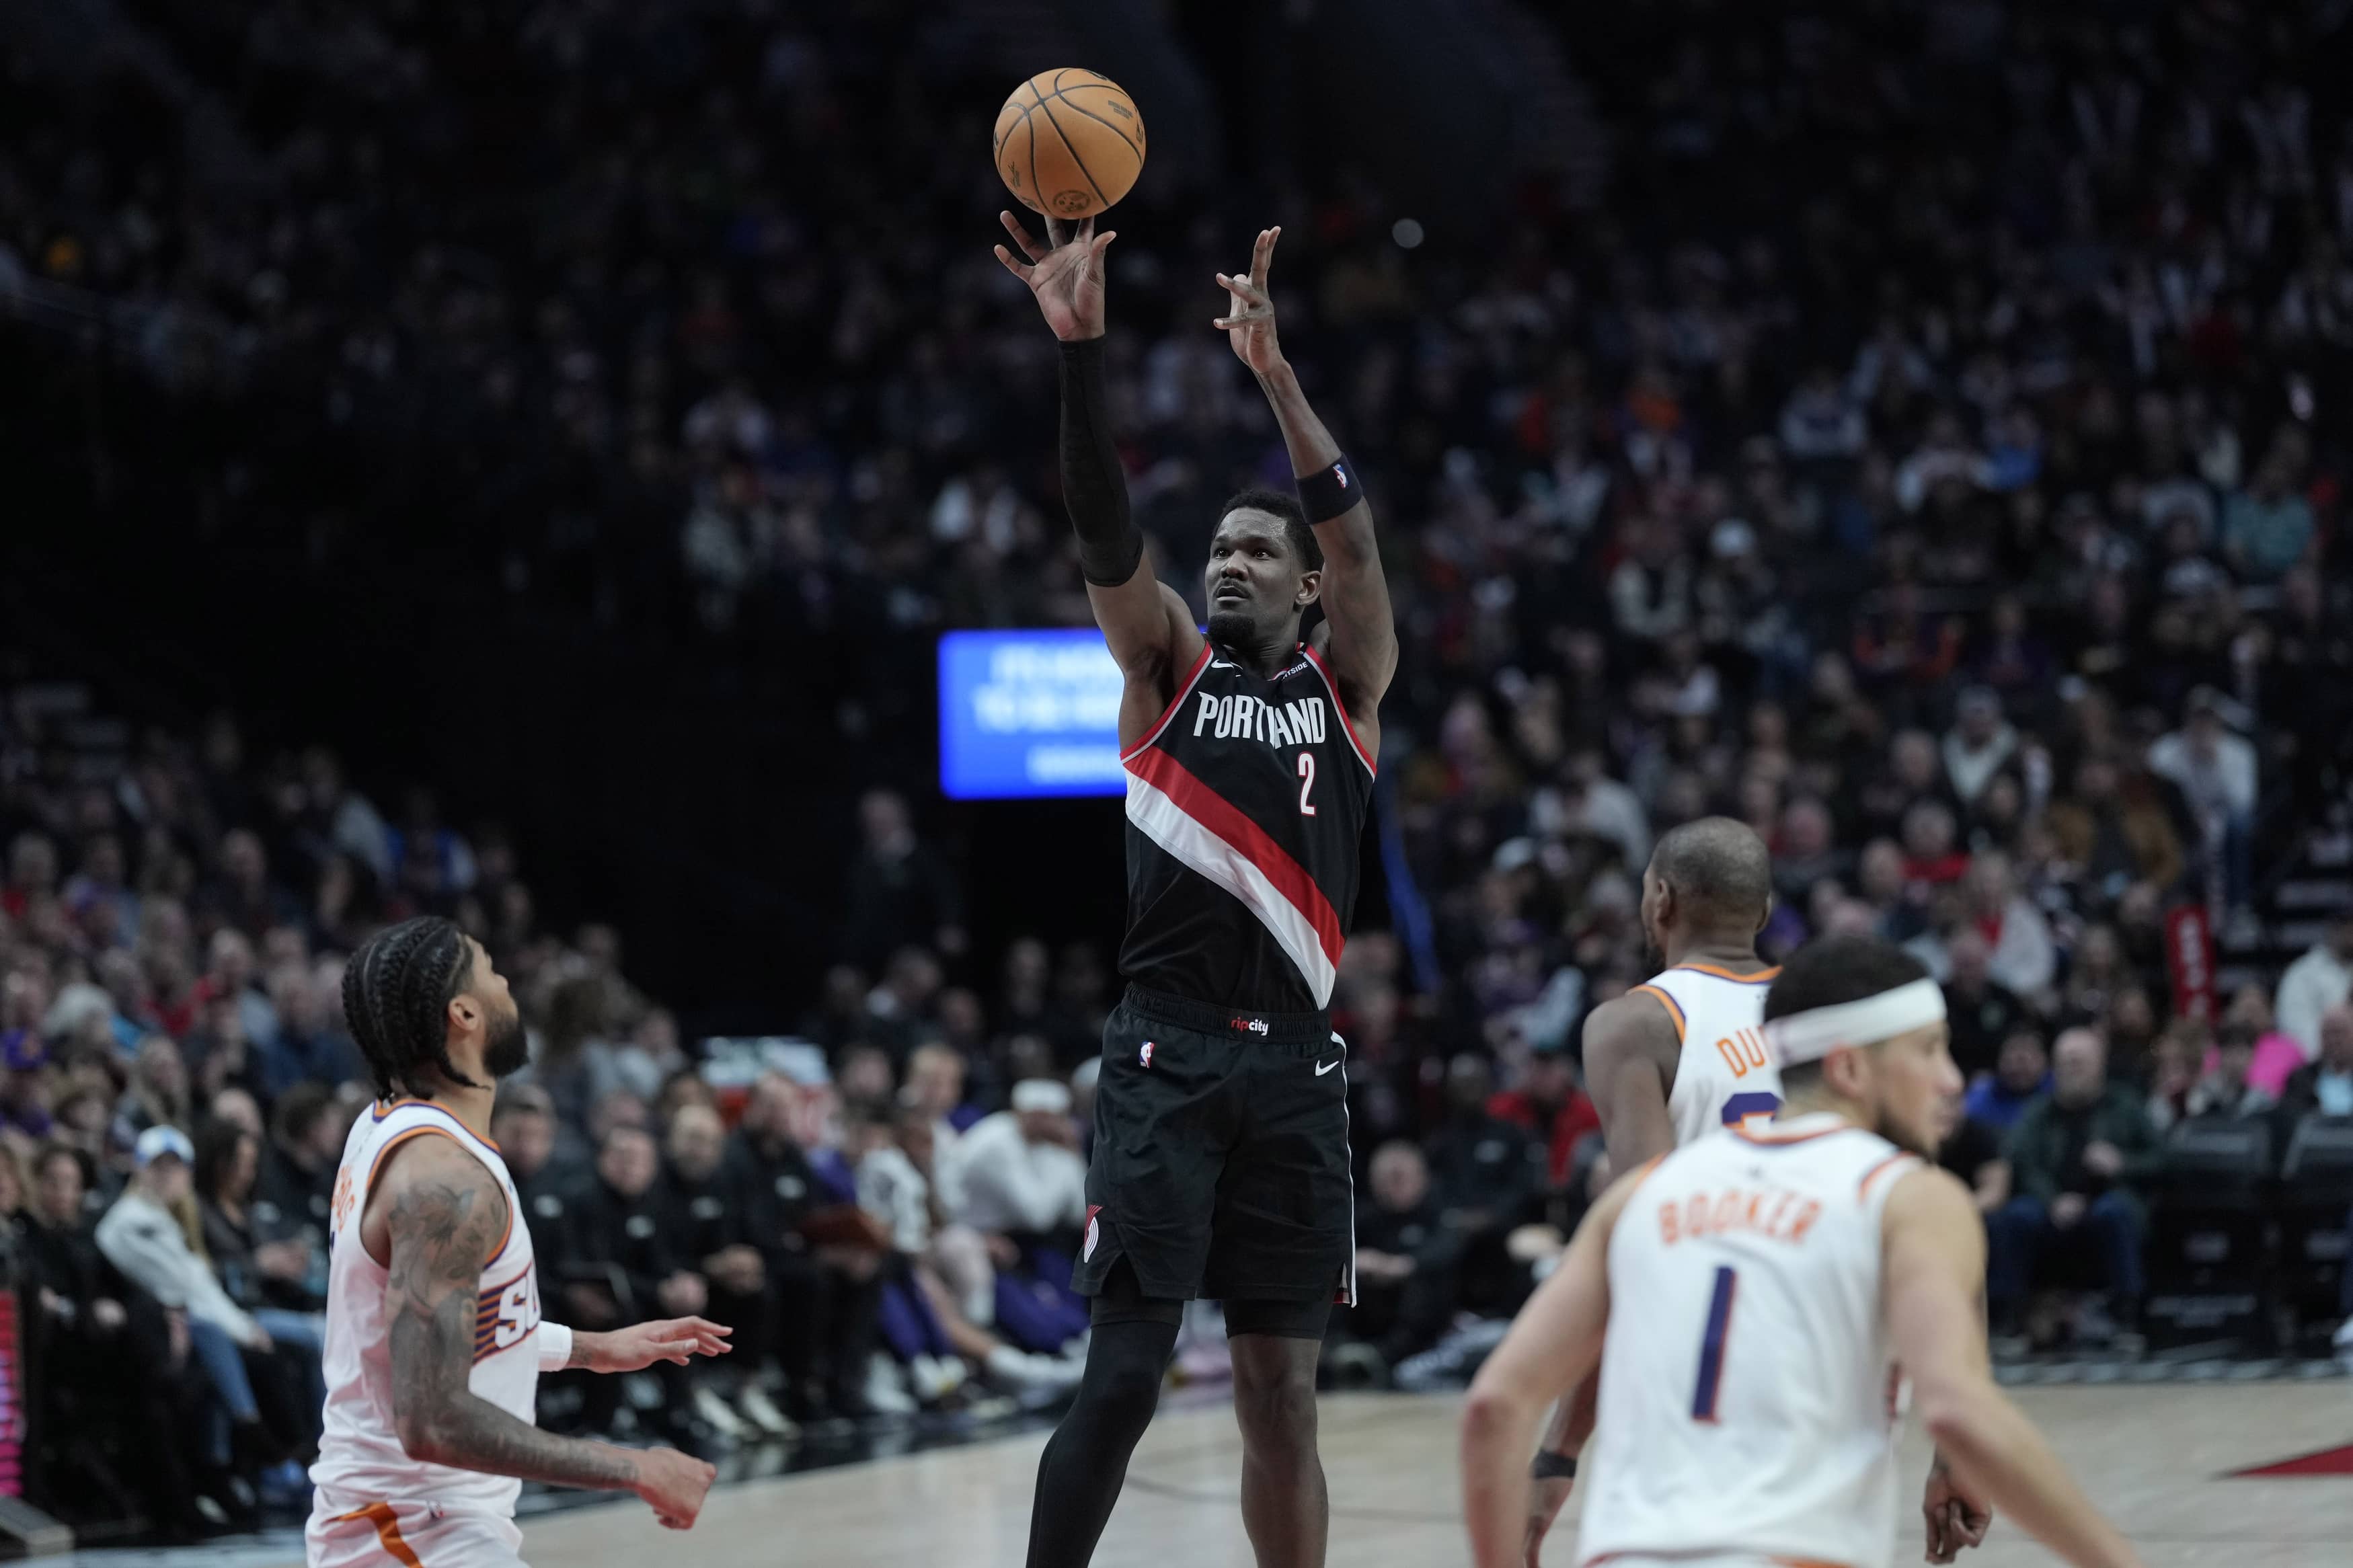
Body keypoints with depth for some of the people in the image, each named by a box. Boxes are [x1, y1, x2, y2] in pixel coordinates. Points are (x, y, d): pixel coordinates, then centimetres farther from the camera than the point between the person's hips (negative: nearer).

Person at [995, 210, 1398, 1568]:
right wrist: (1082, 347, -21)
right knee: (1125, 1370, -9)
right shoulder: (1169, 666, 8)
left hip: (1294, 1066, 2)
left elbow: (1355, 536, -7)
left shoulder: (1348, 682, 10)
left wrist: (1275, 371, -18)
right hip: (1168, 1055, -2)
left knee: (1283, 1387, 7)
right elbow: (1107, 531, -7)